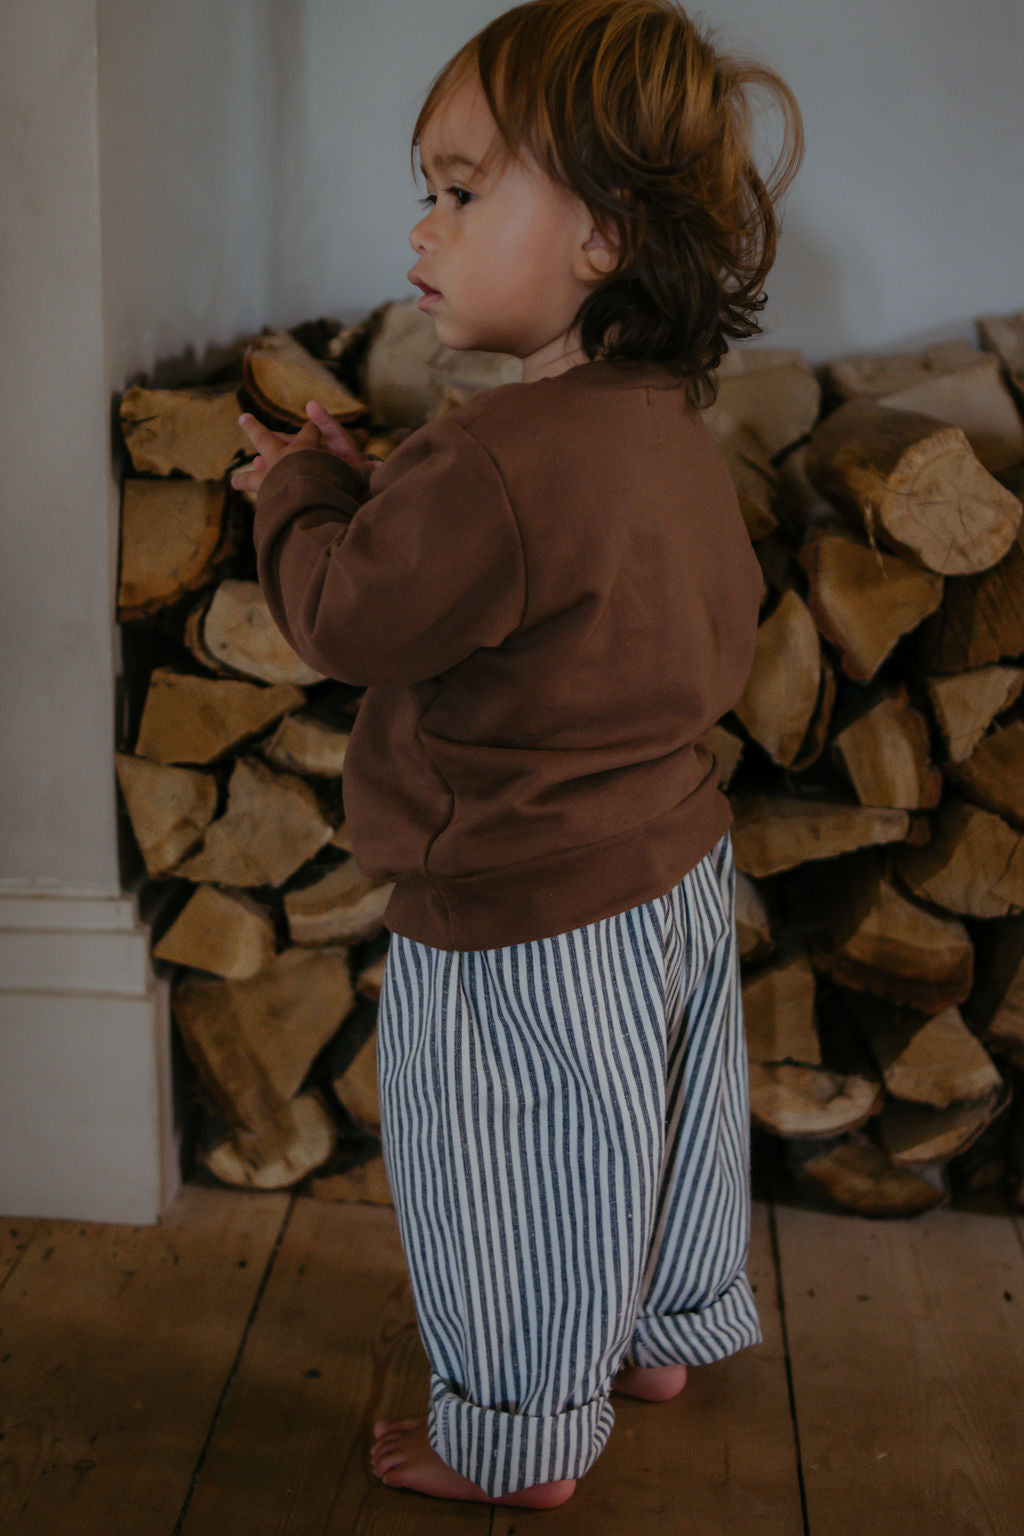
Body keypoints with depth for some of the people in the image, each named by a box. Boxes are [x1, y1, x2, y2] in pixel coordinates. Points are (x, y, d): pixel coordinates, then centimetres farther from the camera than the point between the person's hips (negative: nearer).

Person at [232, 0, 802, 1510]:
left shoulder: (497, 462, -30)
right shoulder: (671, 432, 1)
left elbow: (342, 614, -21)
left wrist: (302, 488, 0)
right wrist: (369, 484, 10)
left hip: (520, 925, -9)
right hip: (675, 875, 9)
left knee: (518, 1189, 12)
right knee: (652, 1134, 27)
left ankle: (517, 1445, 33)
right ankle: (661, 1334, 50)